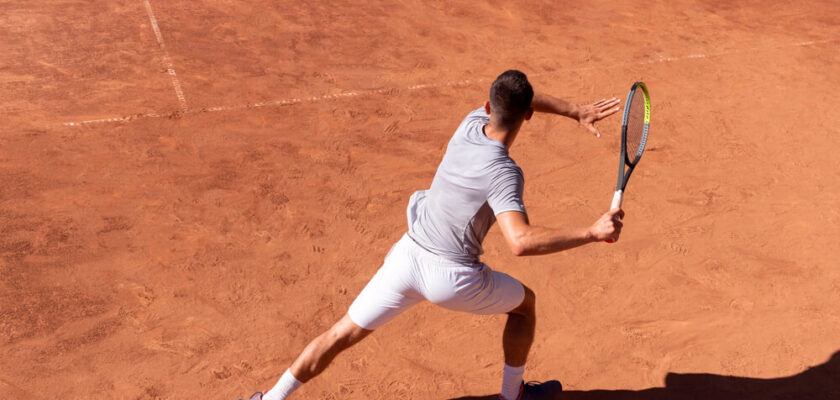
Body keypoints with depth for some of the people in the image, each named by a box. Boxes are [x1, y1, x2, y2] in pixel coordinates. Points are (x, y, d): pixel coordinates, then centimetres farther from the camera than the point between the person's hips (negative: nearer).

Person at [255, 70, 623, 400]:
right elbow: (521, 242, -37)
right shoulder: (504, 173, -23)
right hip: (453, 277, -5)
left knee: (341, 335, 17)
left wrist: (576, 111, 12)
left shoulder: (472, 123, -3)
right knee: (525, 303, 25)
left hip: (408, 254, 5)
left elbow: (522, 98, 17)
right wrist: (593, 233, -36)